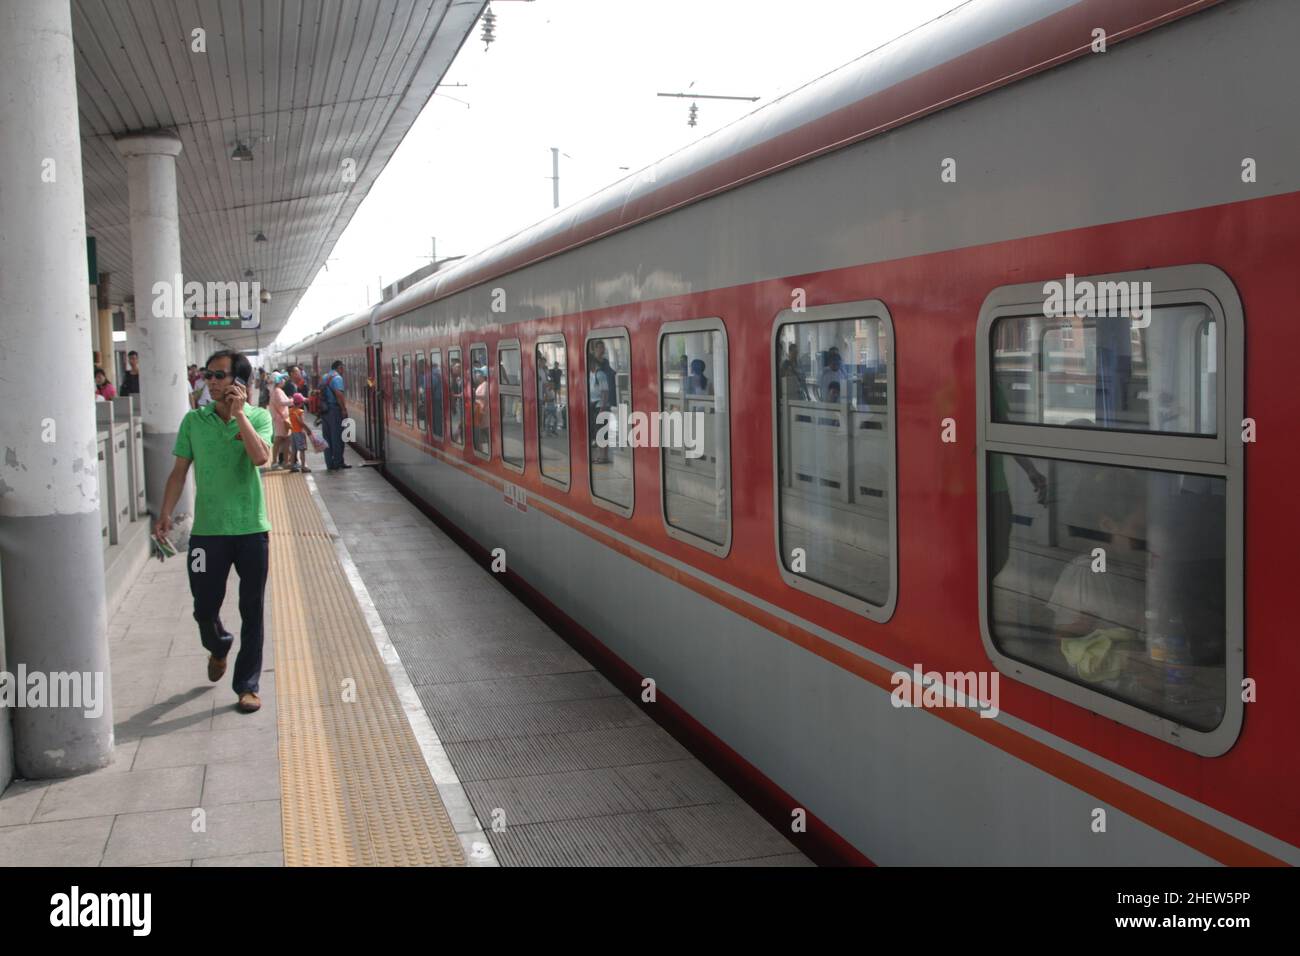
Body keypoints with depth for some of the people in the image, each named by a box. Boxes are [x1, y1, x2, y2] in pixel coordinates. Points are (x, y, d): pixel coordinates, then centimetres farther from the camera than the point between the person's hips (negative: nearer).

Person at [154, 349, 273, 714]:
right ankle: (219, 647, 44)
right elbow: (179, 471, 6)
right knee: (205, 608, 9)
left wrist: (238, 412, -18)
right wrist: (166, 513, -4)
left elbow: (261, 456, -21)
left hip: (251, 529, -2)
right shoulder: (194, 420, 3)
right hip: (207, 530, 2)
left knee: (252, 611, 5)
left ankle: (248, 686, 17)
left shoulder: (258, 417, -2)